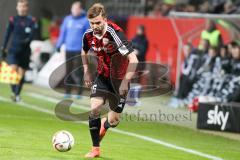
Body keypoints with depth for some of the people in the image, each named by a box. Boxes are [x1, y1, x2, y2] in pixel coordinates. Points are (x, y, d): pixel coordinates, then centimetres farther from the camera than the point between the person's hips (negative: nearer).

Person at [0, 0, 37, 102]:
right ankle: (14, 92, -11)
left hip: (25, 51, 1)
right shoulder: (13, 20, 3)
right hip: (13, 50, -1)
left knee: (21, 74, 5)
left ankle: (17, 94, 17)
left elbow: (32, 35, -10)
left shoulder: (31, 21, 0)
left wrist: (26, 41, -29)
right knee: (13, 69, -20)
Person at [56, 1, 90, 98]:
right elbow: (63, 33, 14)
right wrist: (59, 45, 9)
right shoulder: (67, 20, 9)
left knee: (77, 72, -9)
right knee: (68, 71, 6)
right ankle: (68, 92, 13)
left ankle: (79, 92, 0)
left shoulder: (85, 21, -2)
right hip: (69, 49, 4)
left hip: (79, 50, -4)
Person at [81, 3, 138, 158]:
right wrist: (87, 71, 8)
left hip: (120, 79, -4)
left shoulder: (115, 34, -29)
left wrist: (125, 82, -31)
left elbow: (133, 60, -30)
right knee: (94, 109, -15)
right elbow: (84, 52, 16)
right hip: (103, 76, 4)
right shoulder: (89, 35, -10)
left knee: (114, 121, 3)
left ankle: (104, 125, 42)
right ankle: (96, 149, -1)